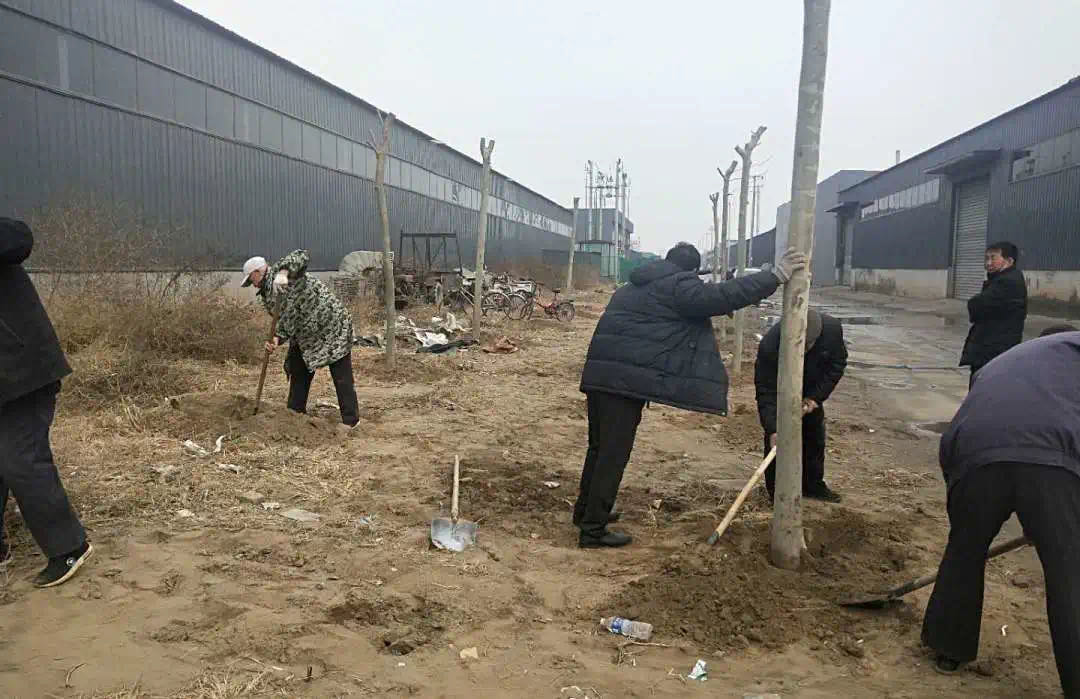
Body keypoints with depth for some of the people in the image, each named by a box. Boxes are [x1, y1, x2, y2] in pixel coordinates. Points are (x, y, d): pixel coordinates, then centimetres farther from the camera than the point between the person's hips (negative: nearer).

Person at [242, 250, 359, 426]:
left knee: (342, 378, -6)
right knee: (298, 372, 17)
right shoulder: (267, 294, 16)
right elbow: (285, 320, 10)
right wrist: (278, 339, -8)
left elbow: (301, 256, -27)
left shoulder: (279, 270, -8)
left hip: (333, 327, -10)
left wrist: (283, 272, -40)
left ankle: (351, 423, -1)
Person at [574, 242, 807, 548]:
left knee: (600, 446, 20)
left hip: (600, 374, 9)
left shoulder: (635, 287, 26)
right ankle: (593, 529, 2)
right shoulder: (678, 285, -4)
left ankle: (586, 511, 34)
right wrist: (776, 275, -15)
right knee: (614, 453, -3)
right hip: (628, 380, -9)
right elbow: (719, 296, -16)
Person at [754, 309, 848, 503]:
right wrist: (772, 430, -44)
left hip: (811, 392, 4)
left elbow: (838, 363, -13)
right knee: (778, 439, -10)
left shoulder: (833, 328, -32)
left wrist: (816, 396, -19)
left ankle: (813, 485, 28)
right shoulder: (769, 346, -41)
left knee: (815, 435, 12)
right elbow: (766, 392, -35)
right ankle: (778, 490, 4)